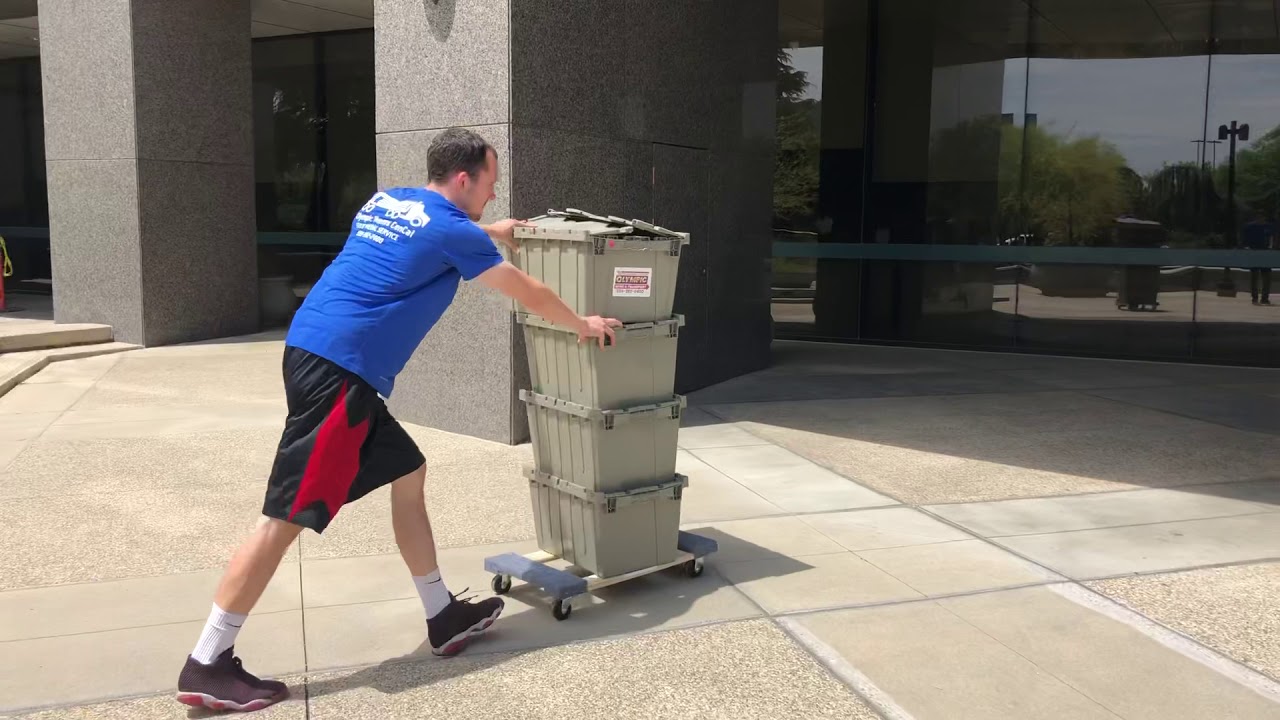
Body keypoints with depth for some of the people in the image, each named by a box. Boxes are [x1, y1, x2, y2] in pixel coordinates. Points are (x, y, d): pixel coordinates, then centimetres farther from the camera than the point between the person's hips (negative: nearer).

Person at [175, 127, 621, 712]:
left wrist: (490, 234, 50)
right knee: (286, 519, -7)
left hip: (318, 358, 10)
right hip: (337, 372, -10)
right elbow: (528, 295, 8)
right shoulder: (452, 230, -3)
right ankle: (207, 666, -1)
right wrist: (583, 325, 24)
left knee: (406, 472, 15)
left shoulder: (386, 202, 19)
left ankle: (443, 618, 22)